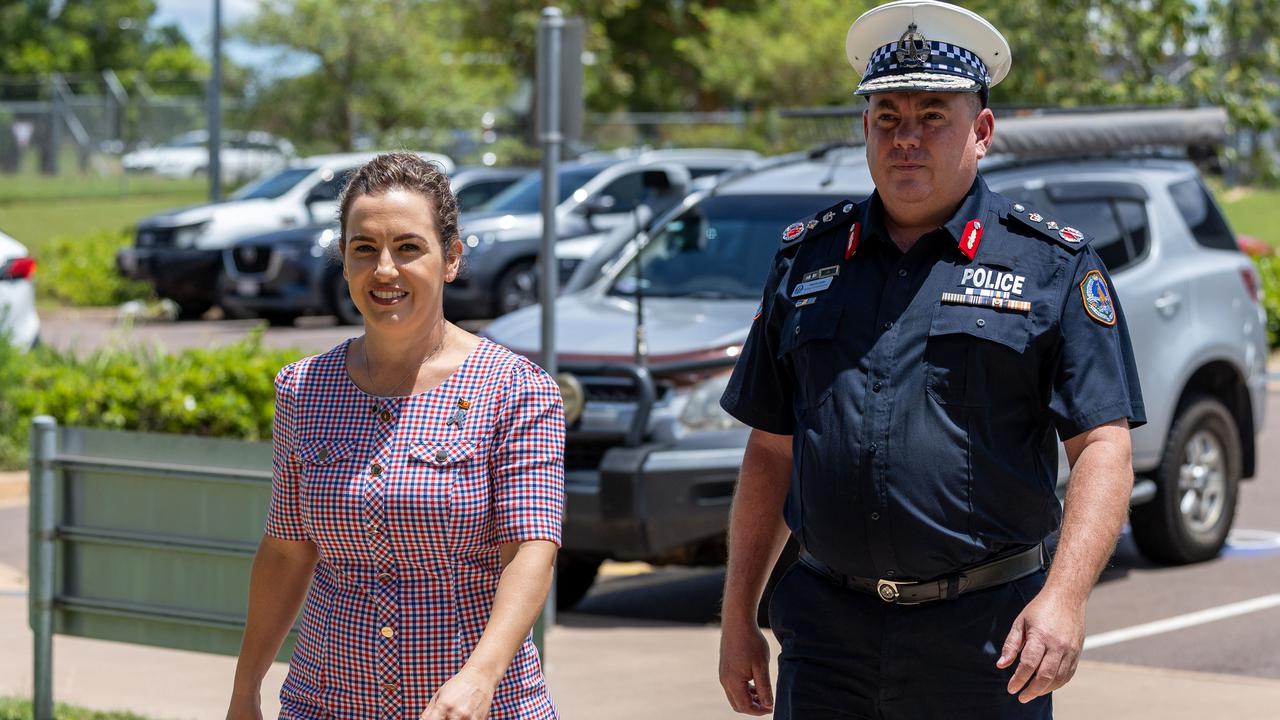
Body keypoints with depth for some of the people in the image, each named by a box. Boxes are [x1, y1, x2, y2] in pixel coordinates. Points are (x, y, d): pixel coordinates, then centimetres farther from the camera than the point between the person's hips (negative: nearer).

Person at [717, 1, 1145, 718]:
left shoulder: (1054, 264, 0)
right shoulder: (807, 261, 11)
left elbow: (1104, 450, -7)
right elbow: (771, 452, 15)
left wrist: (1064, 598, -20)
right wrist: (739, 617, 11)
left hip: (985, 633, -3)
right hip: (826, 630, 3)